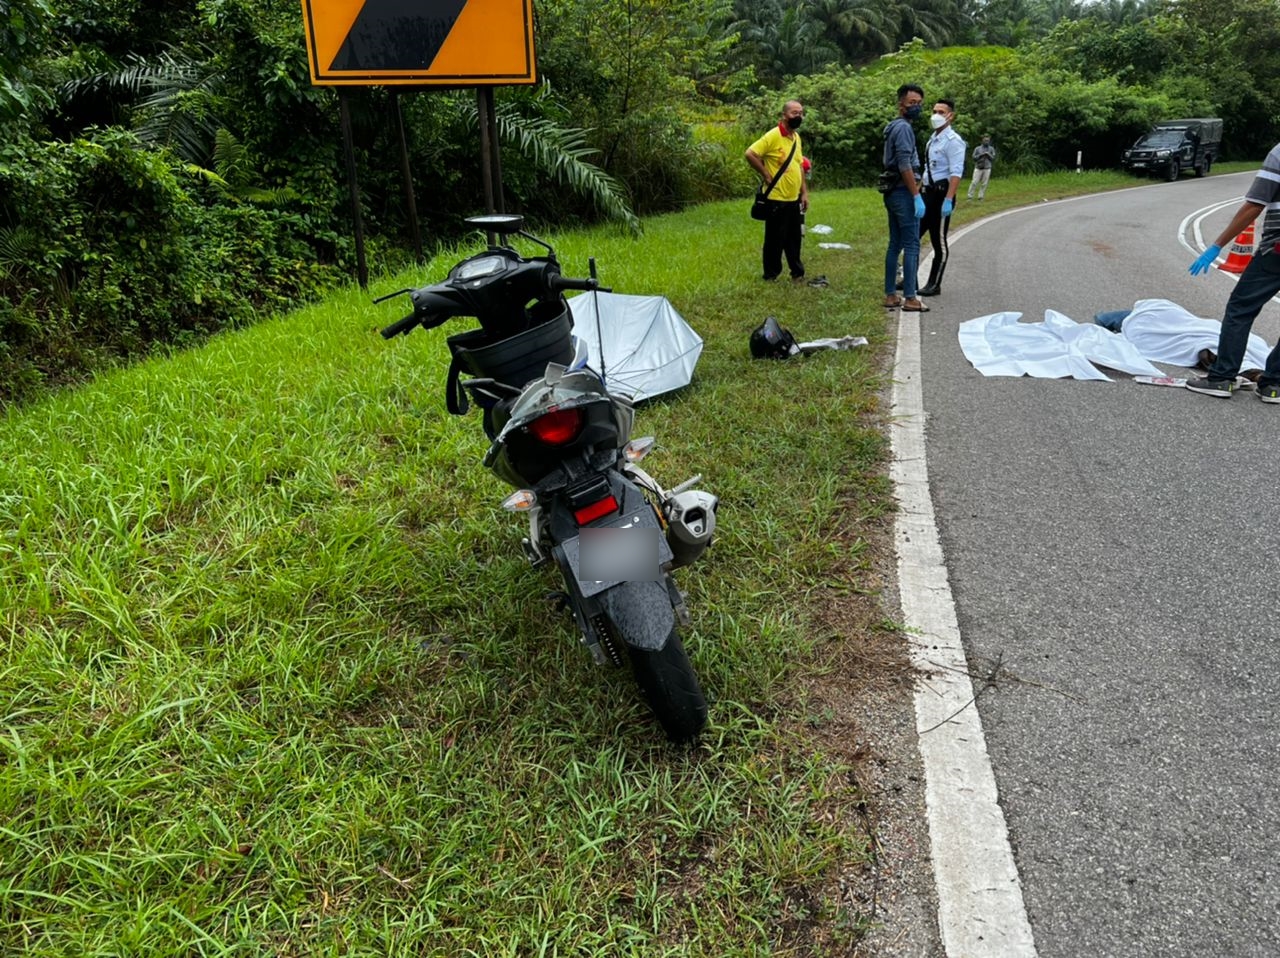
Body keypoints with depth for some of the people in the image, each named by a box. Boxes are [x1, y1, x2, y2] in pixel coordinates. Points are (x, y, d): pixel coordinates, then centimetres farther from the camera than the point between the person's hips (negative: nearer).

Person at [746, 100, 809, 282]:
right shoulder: (773, 136, -13)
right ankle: (771, 274, 13)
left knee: (794, 238, 14)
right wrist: (766, 176, -14)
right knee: (775, 239, 2)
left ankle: (797, 272, 25)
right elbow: (750, 154, -19)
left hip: (794, 199, 7)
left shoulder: (796, 137, 13)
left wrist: (804, 192, 13)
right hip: (777, 199, -7)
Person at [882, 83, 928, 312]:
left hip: (893, 192, 10)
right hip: (903, 192, -10)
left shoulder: (893, 127, 18)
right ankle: (910, 298, -7)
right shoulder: (903, 127, -13)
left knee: (895, 244, 11)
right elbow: (905, 165, -20)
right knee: (911, 245, -7)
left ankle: (890, 295, 13)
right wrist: (917, 196, -20)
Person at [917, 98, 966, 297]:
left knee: (939, 241, 1)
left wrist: (948, 200, -27)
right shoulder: (933, 139, 14)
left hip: (941, 193, -9)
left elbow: (956, 174, -19)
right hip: (927, 192, 9)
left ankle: (934, 285, 11)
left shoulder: (953, 141, -11)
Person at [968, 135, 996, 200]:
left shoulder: (991, 149, 9)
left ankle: (980, 197, 2)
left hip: (987, 169, 1)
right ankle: (970, 196, -4)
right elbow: (974, 158, 1)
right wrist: (981, 155, -12)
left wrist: (988, 154, -11)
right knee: (974, 182, -7)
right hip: (978, 168, -1)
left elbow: (993, 159, 5)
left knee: (984, 184, -2)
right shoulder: (977, 148, 6)